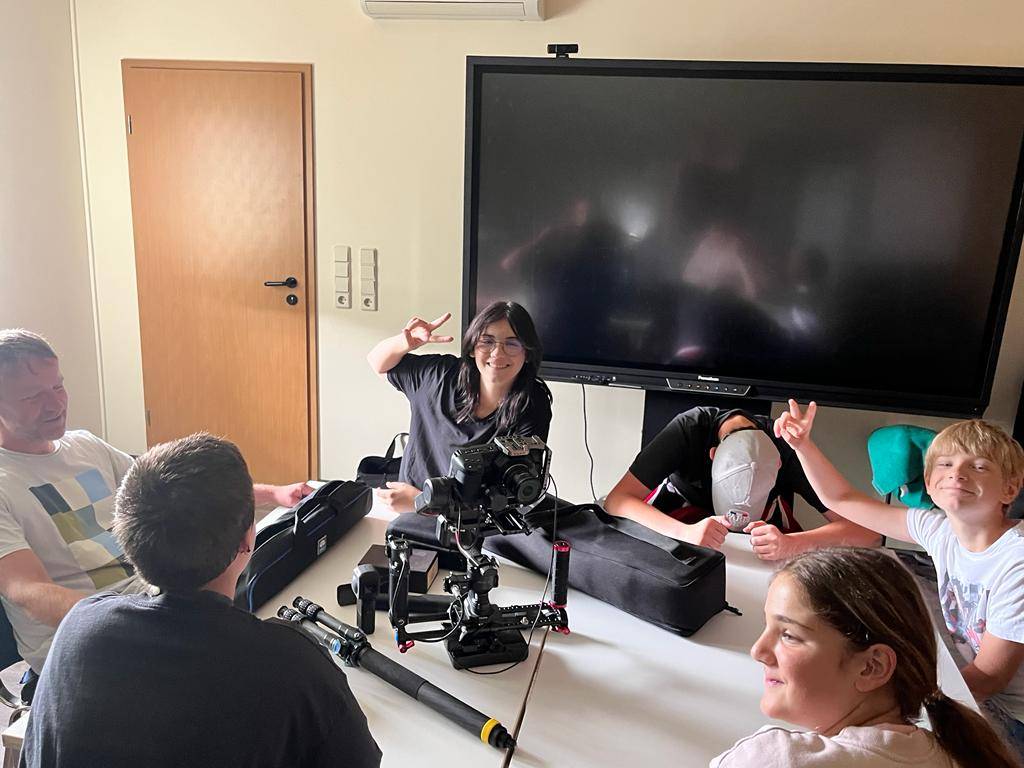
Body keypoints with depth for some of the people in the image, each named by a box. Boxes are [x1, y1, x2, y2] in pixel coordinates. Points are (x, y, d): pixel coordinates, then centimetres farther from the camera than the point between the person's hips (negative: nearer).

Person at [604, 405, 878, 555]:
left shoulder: (785, 448, -34)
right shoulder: (689, 428, -37)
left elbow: (866, 529, -37)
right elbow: (616, 501, -42)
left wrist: (791, 543, -56)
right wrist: (685, 532, -60)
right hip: (685, 500, -2)